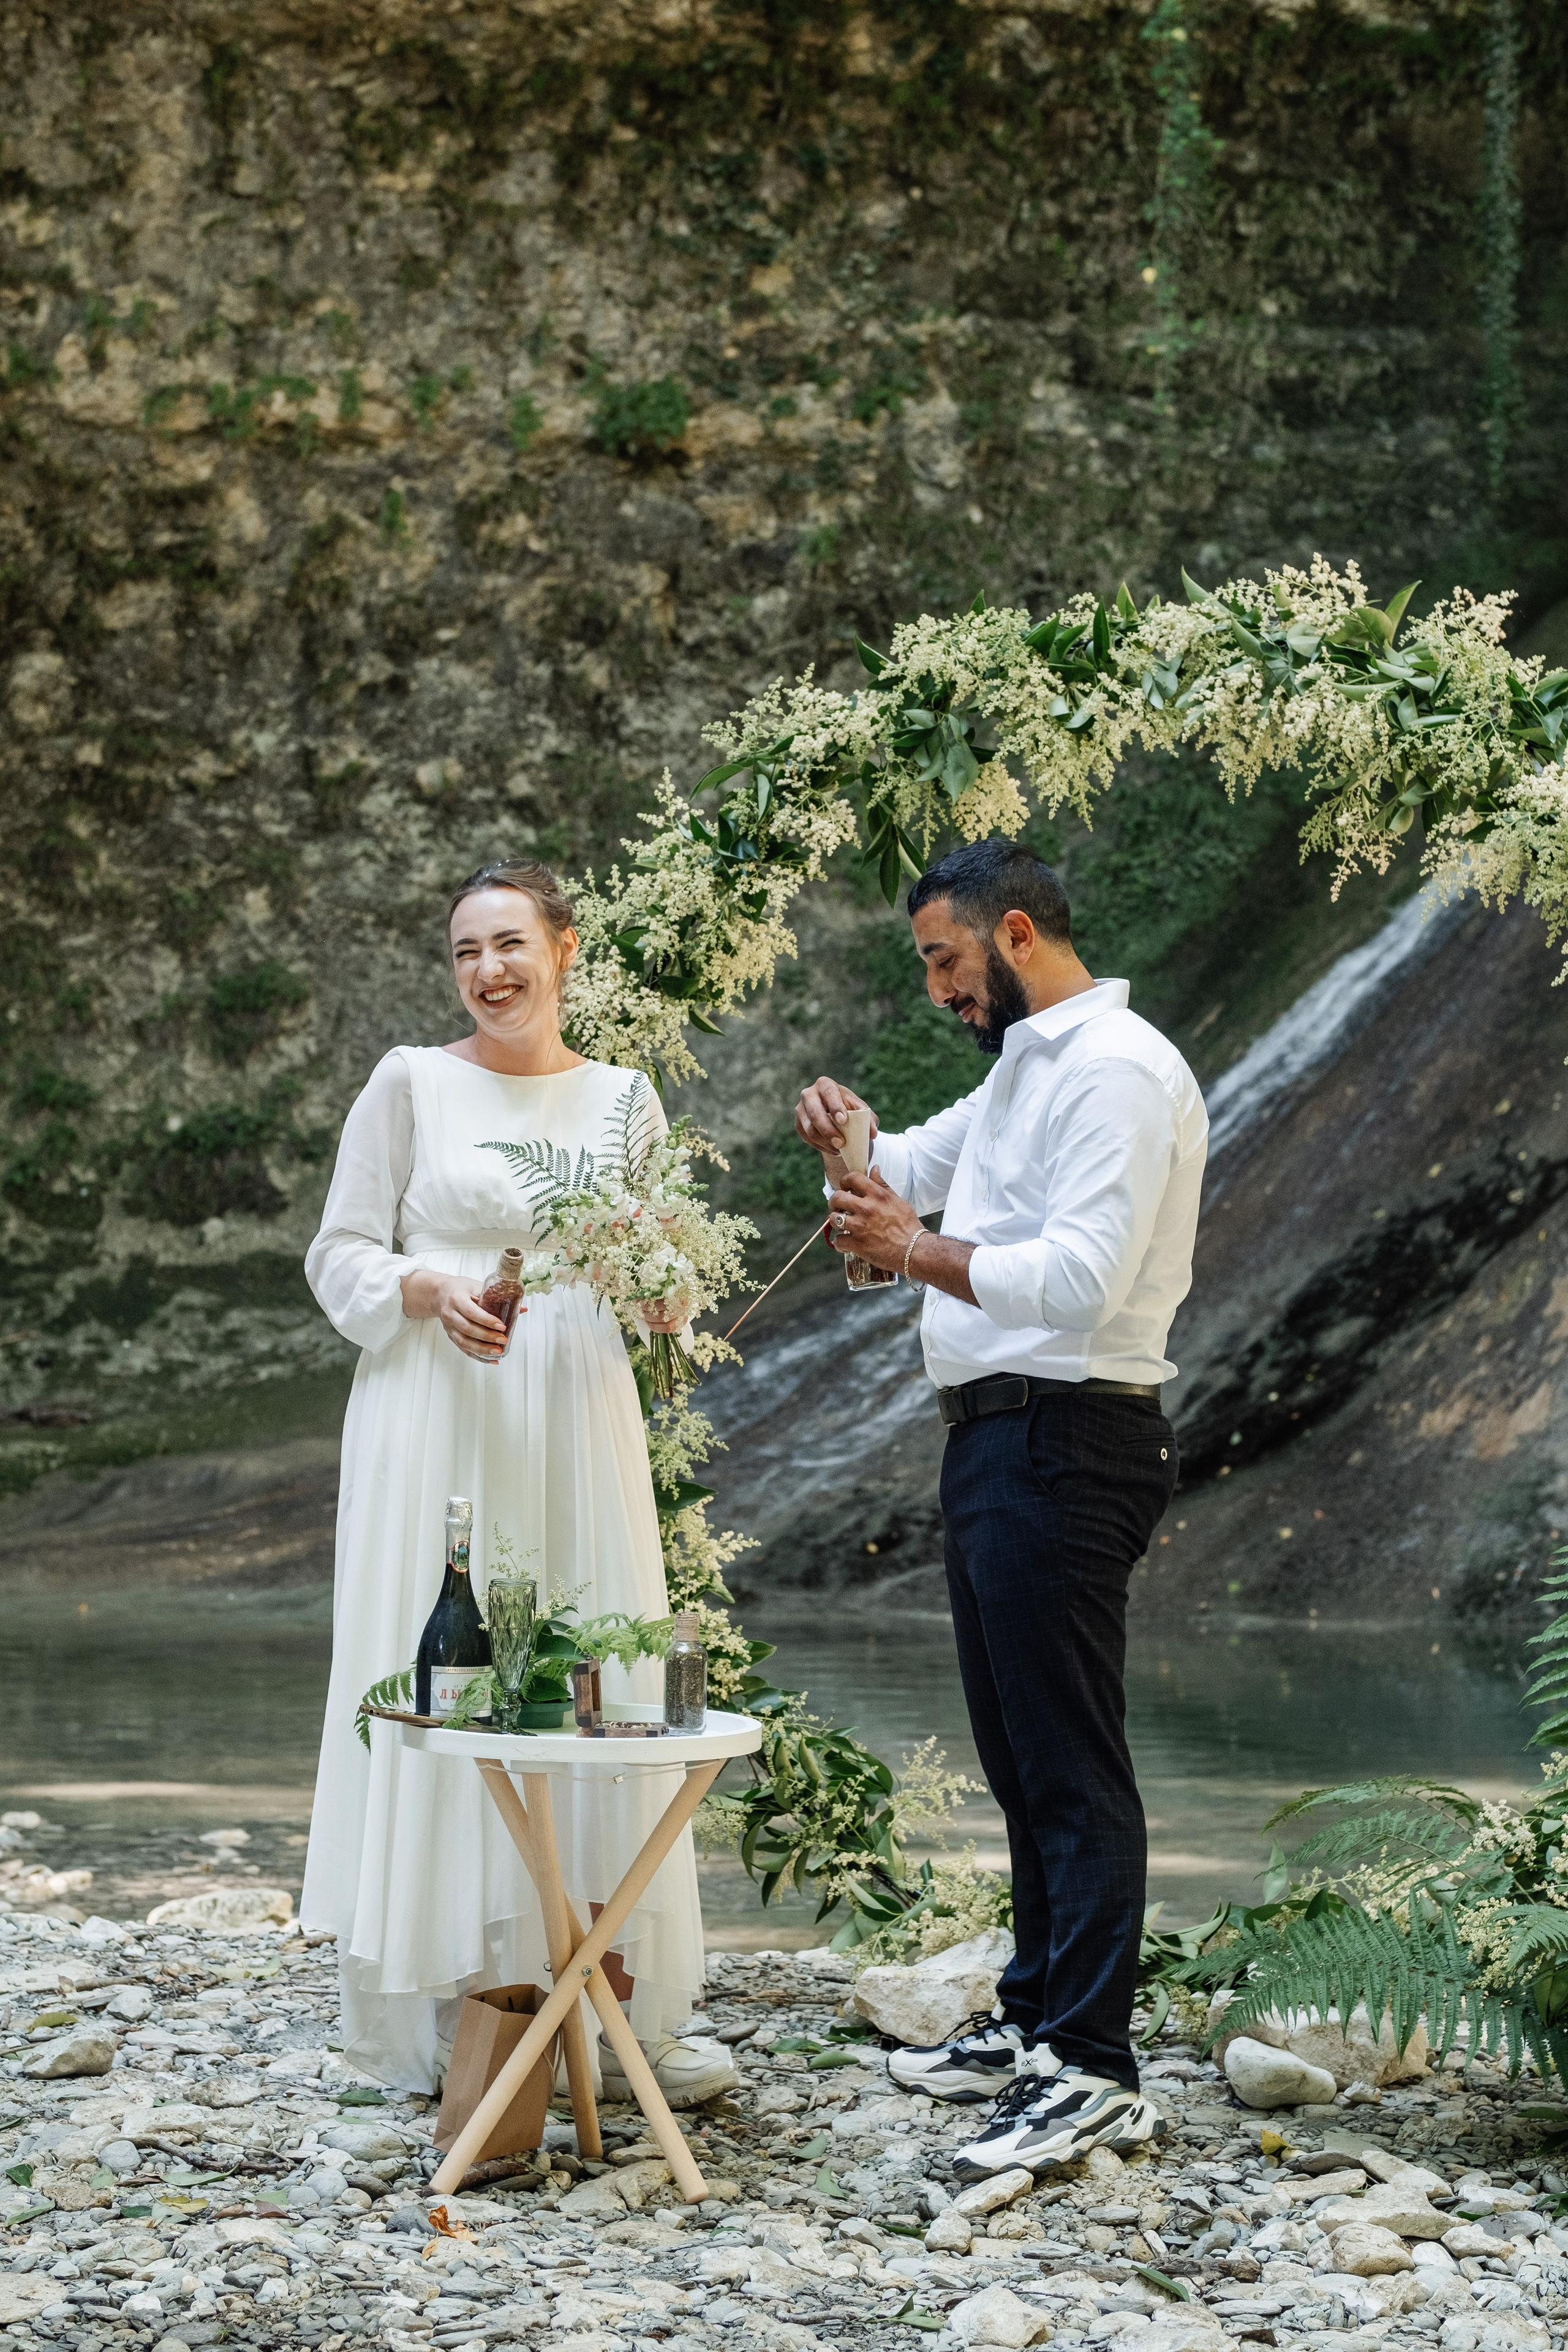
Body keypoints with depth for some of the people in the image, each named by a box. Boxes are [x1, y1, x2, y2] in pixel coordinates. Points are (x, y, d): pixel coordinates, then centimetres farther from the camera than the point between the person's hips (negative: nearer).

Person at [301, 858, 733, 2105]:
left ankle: (612, 1997, 7)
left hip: (578, 1428, 3)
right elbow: (340, 1255, 2)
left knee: (596, 1686, 1)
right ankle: (460, 2005, 2)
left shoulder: (621, 1098, 11)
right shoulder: (411, 1083, 2)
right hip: (441, 1427, -3)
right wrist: (430, 1290, -16)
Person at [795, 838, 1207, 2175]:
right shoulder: (1027, 1066, 19)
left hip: (1062, 1441, -11)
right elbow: (907, 1177, 29)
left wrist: (922, 1251, -17)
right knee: (1020, 1756, 16)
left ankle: (1094, 2071, -10)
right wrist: (848, 1137, 8)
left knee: (1070, 1762, -10)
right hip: (998, 1440, 11)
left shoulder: (1116, 1070, -14)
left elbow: (1083, 1277, -25)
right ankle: (1035, 2021, 26)